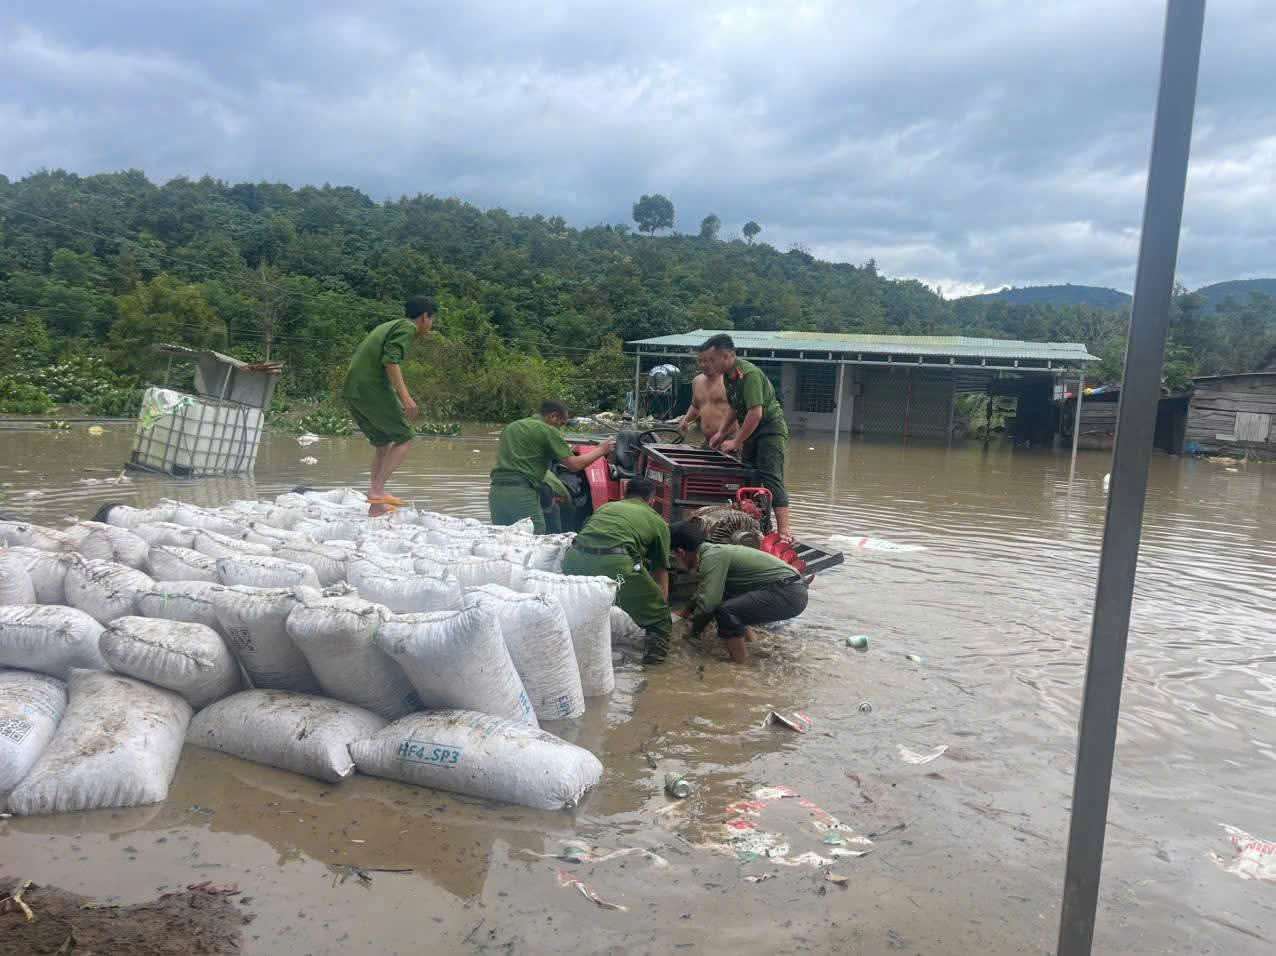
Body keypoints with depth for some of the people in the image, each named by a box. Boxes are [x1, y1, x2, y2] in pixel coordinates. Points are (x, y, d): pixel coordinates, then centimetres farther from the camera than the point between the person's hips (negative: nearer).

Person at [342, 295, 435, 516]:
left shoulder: (386, 326, 25)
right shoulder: (407, 327, -1)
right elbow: (391, 360, -16)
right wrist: (406, 397, -21)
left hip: (351, 391, 9)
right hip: (373, 389, -9)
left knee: (383, 442, 16)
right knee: (404, 437, 1)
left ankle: (376, 506, 14)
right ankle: (377, 489, -11)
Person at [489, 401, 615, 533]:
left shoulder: (510, 427, 20)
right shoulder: (548, 431, -1)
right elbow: (574, 465, -4)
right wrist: (601, 450, 9)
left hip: (496, 491, 7)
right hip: (522, 492, -7)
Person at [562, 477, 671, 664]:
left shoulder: (605, 507, 36)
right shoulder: (658, 521, 26)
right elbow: (661, 571, 31)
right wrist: (662, 608, 46)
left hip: (575, 558, 4)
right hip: (616, 563, -4)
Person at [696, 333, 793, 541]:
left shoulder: (749, 374, -24)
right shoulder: (728, 375, 6)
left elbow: (755, 413, -29)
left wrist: (736, 442, -22)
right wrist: (722, 432, 14)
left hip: (770, 428, -10)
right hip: (751, 430, 10)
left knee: (771, 479, -18)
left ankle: (784, 530, -22)